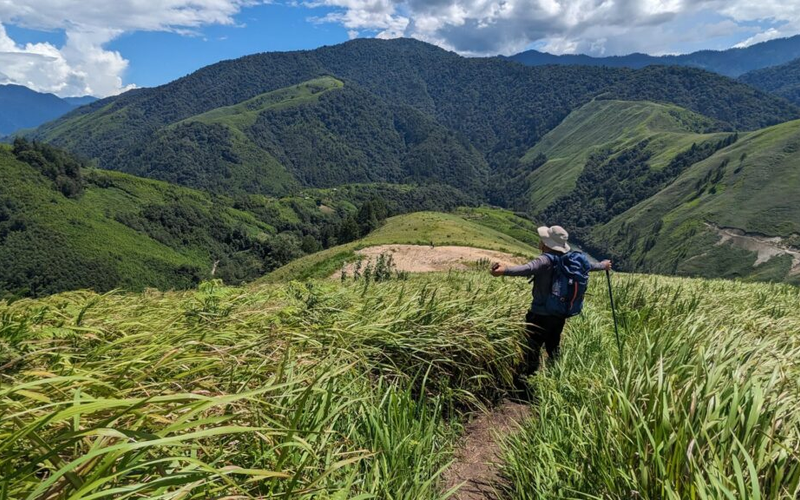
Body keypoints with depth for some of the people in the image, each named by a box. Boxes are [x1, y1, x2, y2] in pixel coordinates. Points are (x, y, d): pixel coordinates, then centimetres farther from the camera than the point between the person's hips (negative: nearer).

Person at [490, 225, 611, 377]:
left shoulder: (545, 260, -19)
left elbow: (528, 269, -39)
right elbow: (587, 265, 23)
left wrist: (504, 270, -54)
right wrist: (602, 265, 44)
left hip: (541, 315, -8)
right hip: (560, 315, 8)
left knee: (531, 350, -2)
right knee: (553, 348, 24)